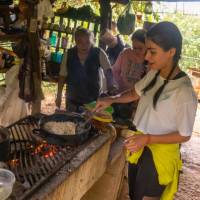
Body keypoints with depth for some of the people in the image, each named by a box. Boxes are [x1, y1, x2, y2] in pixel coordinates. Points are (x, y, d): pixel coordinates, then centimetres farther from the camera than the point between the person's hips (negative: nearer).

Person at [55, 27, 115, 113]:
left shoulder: (99, 53, -9)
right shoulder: (68, 54, -4)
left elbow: (108, 72, -17)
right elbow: (63, 76, 3)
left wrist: (110, 91, -31)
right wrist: (59, 96, 3)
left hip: (94, 101, -1)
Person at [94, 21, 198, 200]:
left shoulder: (184, 92, -26)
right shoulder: (154, 73, -7)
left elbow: (184, 135, -17)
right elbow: (135, 93, 12)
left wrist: (148, 138, -24)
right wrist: (112, 100, -3)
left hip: (160, 152, -6)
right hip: (141, 145, 6)